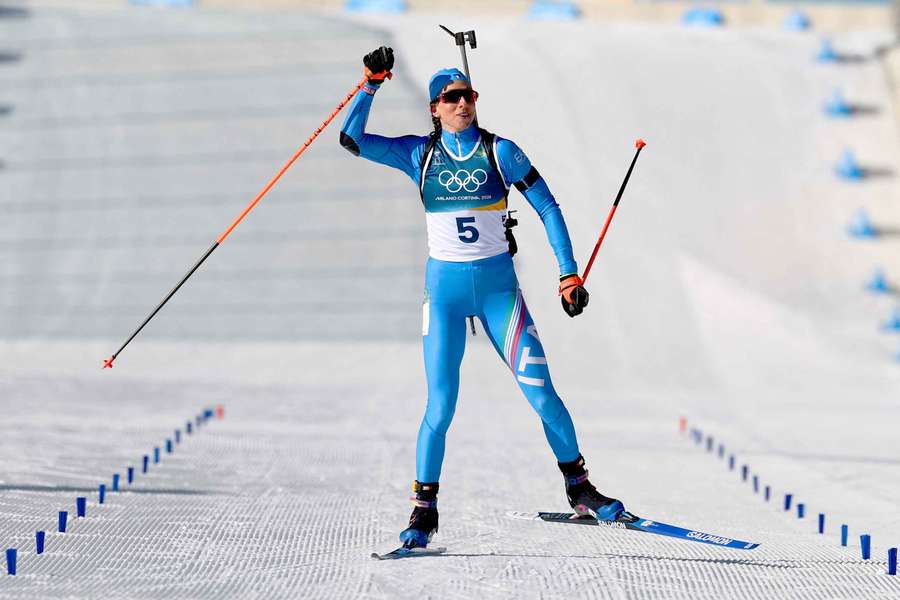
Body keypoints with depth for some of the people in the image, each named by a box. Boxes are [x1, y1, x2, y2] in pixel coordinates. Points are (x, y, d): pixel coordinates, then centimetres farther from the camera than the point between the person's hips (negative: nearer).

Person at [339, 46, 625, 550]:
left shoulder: (500, 151, -1)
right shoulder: (419, 153, 2)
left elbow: (548, 208, 1)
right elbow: (352, 139, -3)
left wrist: (569, 272, -5)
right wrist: (372, 84, -10)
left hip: (499, 285, 0)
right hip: (445, 287, 0)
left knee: (541, 391, -5)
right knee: (441, 405, -7)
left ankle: (579, 488, 12)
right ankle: (424, 508, 6)